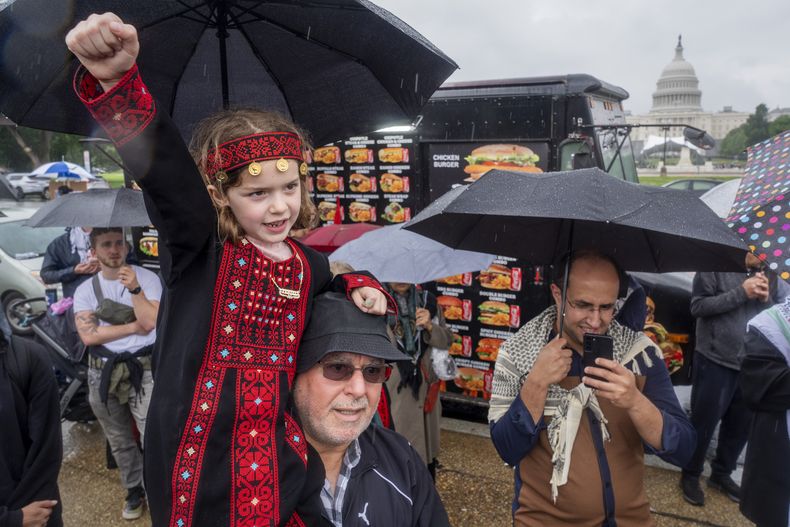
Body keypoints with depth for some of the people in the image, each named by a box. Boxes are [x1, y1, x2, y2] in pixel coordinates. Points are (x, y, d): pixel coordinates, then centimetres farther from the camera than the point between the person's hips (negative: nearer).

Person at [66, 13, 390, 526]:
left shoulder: (311, 266, 2)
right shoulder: (197, 249, -10)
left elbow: (331, 296, 26)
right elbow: (162, 167, -29)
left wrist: (361, 287, 4)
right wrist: (117, 80, -44)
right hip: (196, 457, -3)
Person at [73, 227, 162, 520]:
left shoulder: (147, 278, -4)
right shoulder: (85, 290, 3)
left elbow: (150, 322, -15)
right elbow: (88, 336, -9)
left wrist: (135, 289, -24)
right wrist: (134, 326, -11)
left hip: (143, 368, -3)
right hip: (103, 373, 3)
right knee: (119, 441, 16)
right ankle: (134, 490, 34)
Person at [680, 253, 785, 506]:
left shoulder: (769, 274, 10)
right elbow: (698, 306, -15)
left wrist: (766, 298, -9)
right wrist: (741, 292, -19)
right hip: (715, 363, -5)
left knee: (741, 424, 15)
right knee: (704, 422, 5)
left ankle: (721, 473, 34)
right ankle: (690, 476, 22)